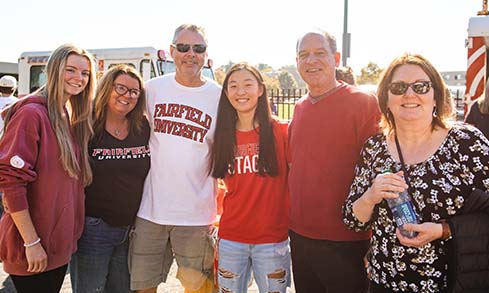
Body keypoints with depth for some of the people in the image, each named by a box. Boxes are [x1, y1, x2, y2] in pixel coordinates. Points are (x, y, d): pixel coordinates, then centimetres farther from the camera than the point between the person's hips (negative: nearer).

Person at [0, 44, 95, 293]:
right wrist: (31, 242, -19)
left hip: (61, 242, 7)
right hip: (31, 248, -7)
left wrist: (71, 232, 9)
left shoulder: (73, 119, 9)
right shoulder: (32, 113, -15)